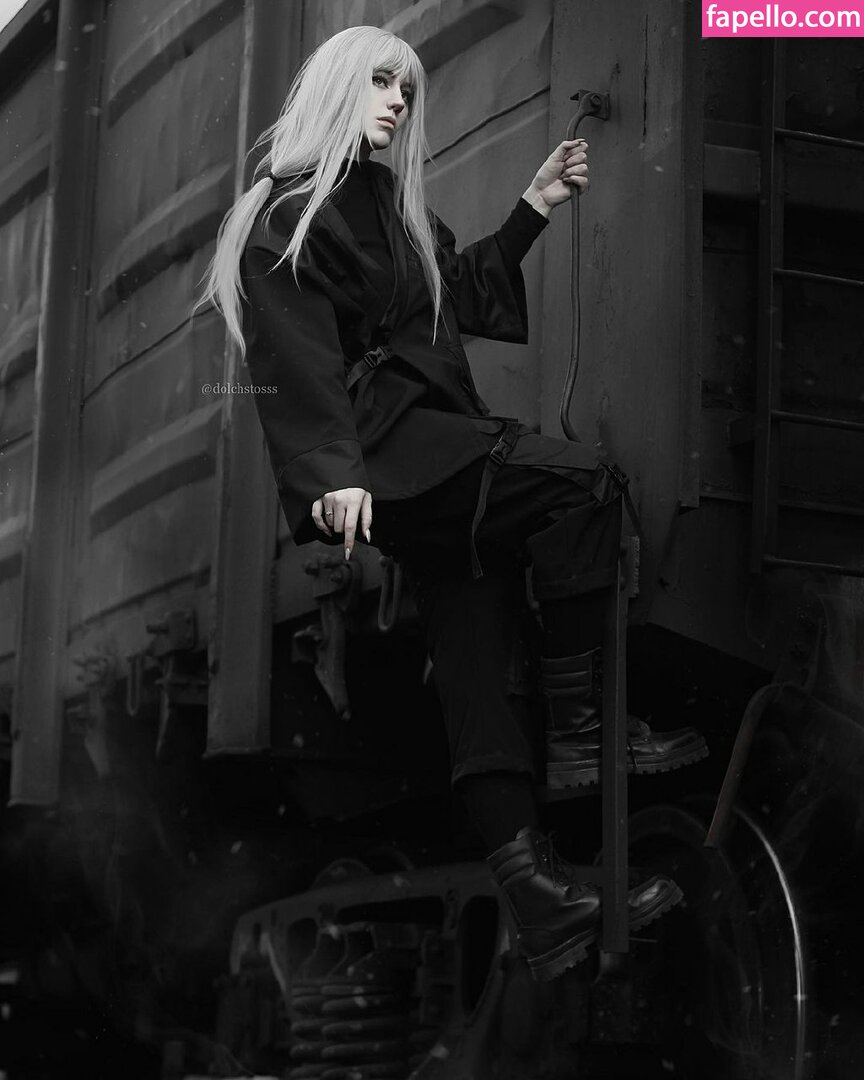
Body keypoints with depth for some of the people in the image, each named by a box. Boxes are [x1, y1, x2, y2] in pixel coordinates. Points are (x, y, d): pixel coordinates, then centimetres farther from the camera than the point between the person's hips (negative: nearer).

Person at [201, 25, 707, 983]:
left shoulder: (392, 202, 22)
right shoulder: (291, 208, -3)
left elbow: (462, 293, 33)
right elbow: (298, 354, -15)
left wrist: (534, 208, 26)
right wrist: (336, 469, -27)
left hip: (432, 453, 8)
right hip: (378, 452, -8)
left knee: (478, 656, -3)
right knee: (583, 482, -22)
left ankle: (533, 890, -9)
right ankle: (577, 733, -18)